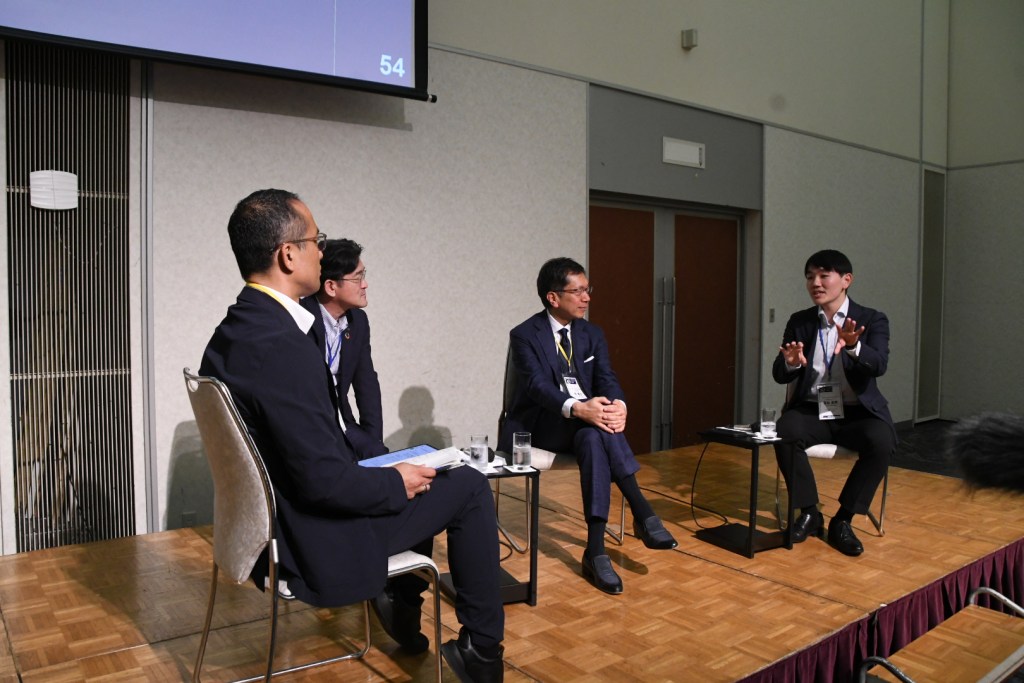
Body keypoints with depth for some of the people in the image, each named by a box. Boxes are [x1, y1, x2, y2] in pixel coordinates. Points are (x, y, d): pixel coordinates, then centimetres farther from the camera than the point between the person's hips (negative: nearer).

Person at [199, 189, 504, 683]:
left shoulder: (231, 334, 1)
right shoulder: (283, 347, -30)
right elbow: (325, 481, -28)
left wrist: (393, 474, 7)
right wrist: (396, 483, -10)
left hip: (271, 527, 9)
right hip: (320, 546, -9)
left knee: (416, 481, 27)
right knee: (467, 486, 3)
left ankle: (404, 618, 38)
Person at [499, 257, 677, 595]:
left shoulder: (593, 334, 10)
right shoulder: (524, 335, -7)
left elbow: (606, 378, -3)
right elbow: (538, 385, -22)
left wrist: (617, 404, -29)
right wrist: (577, 408, -41)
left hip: (584, 423, 4)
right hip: (541, 423, -4)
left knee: (593, 436, -35)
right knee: (595, 426, -35)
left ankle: (595, 548, -35)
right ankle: (641, 511, -35)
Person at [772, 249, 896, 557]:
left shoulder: (872, 320, 2)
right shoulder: (799, 322, 8)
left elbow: (879, 365, -16)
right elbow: (779, 375, 0)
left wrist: (854, 346, -38)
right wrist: (791, 363, -24)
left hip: (857, 412, -1)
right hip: (811, 411, 1)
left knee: (881, 442, -32)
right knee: (784, 432, -30)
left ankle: (843, 520, -12)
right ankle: (809, 513, -10)